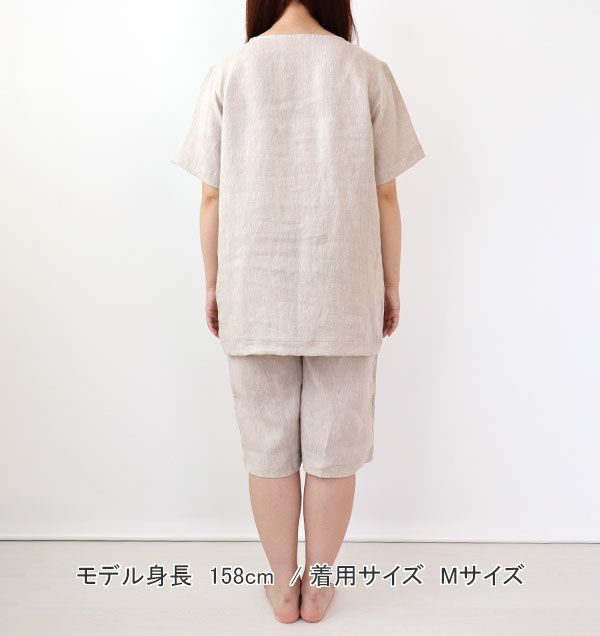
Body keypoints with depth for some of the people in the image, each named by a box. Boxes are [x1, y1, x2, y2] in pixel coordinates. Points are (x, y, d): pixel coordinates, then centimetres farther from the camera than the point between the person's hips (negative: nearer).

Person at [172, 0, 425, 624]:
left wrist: (212, 285, 11)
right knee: (334, 449, 14)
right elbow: (385, 198, 0)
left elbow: (212, 200, 0)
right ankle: (317, 586, 30)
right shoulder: (367, 72, 0)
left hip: (254, 296, 1)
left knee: (268, 448, 14)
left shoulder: (226, 74, 0)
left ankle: (284, 588, 30)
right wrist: (390, 286, 10)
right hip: (343, 294, 0)